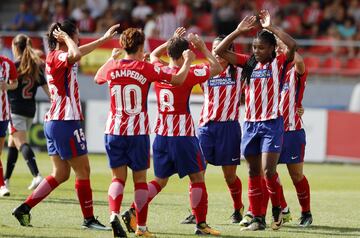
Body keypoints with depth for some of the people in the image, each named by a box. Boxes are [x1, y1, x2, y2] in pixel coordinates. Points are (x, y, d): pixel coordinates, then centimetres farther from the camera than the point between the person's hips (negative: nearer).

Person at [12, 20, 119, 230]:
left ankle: (25, 208, 6)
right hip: (66, 122, -10)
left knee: (61, 174, 11)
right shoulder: (58, 56, -14)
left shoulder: (57, 56, 14)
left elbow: (78, 52, 33)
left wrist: (105, 38, 38)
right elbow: (76, 54, -37)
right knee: (83, 171, -1)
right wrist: (66, 38, -19)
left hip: (53, 123, 10)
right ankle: (89, 218, 5)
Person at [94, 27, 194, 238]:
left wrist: (111, 58, 40)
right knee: (140, 178, 8)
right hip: (138, 133, -2)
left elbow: (97, 78, 26)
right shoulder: (146, 69, -7)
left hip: (114, 131, 2)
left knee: (118, 177, 8)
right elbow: (178, 79, -3)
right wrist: (188, 61, 15)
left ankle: (114, 214, -18)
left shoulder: (111, 67, 2)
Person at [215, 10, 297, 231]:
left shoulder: (278, 63, -3)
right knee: (254, 173, 7)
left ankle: (277, 209, 9)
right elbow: (220, 51, 4)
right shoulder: (249, 62, 8)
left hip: (272, 123, -5)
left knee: (269, 171, -14)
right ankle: (257, 219, 12)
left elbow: (293, 45, -22)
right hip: (250, 123, 5)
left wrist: (271, 27, -17)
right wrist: (239, 31, -3)